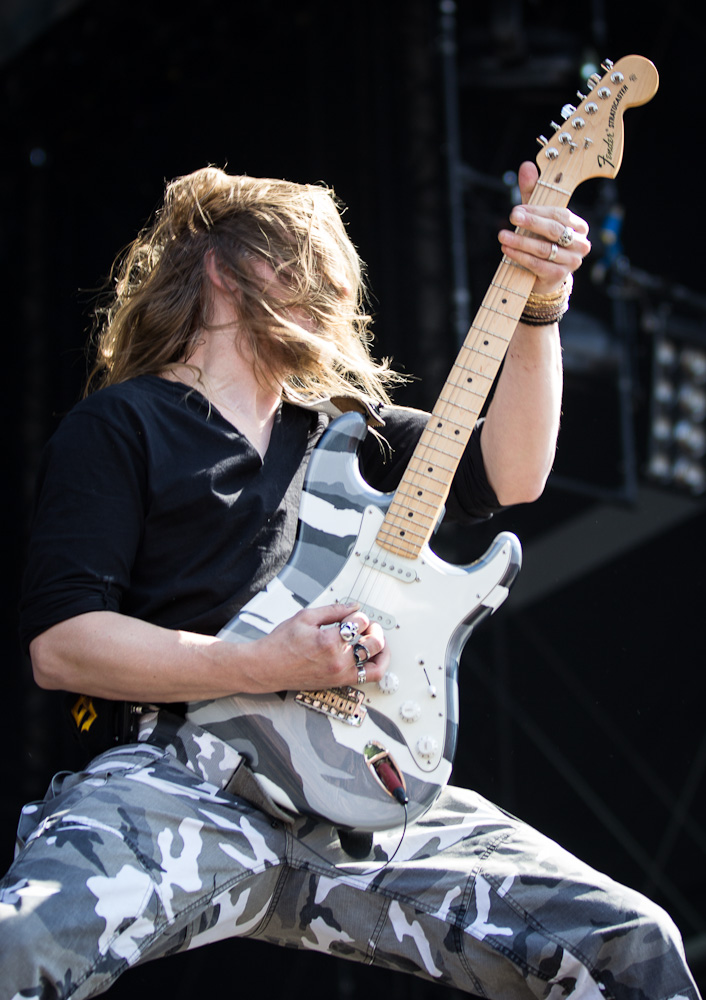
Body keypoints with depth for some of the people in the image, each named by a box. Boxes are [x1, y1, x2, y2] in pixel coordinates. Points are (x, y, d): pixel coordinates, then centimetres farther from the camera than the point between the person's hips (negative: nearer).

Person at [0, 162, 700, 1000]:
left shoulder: (340, 424, 27)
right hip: (186, 773, -5)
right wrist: (268, 666, -14)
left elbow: (505, 472, 17)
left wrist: (538, 306, 7)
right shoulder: (119, 427, 8)